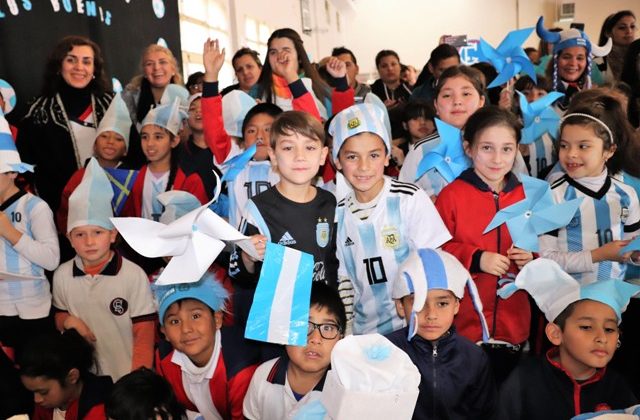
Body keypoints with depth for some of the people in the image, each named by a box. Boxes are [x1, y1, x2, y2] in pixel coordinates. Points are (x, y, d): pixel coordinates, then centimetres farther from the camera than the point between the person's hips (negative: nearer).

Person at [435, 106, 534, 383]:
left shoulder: (526, 196, 4)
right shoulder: (451, 195, -9)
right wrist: (476, 259, -19)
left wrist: (531, 259, -6)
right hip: (464, 326, -4)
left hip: (514, 325, 4)